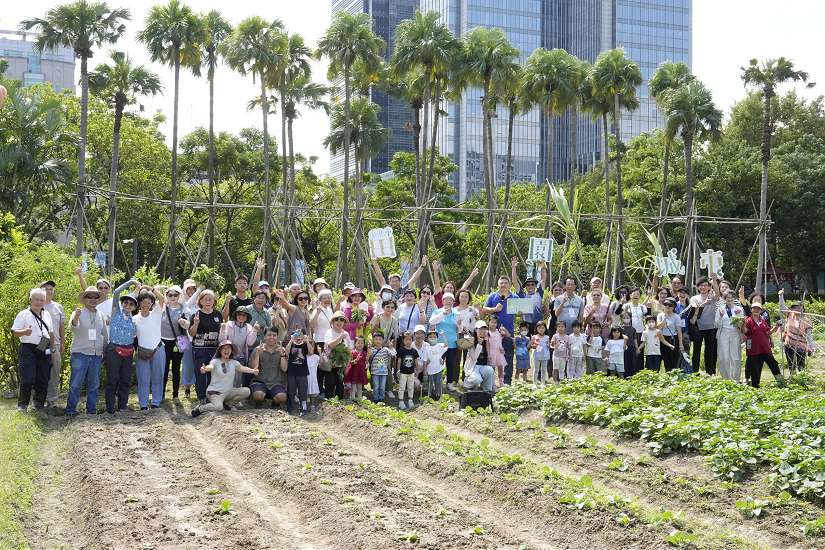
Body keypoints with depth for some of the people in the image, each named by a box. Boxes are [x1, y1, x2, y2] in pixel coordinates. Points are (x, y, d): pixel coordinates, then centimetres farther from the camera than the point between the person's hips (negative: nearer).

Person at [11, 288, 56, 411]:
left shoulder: (47, 314, 15)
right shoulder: (24, 314, -2)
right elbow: (14, 331, -5)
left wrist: (53, 346, 14)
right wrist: (24, 332, -25)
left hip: (44, 350, 5)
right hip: (28, 349, -5)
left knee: (43, 379, 5)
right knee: (27, 379, -10)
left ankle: (39, 404, 15)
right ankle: (22, 405, 2)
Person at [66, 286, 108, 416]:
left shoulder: (100, 315, 13)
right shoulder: (78, 313, -3)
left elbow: (105, 334, 22)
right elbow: (73, 328, -22)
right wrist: (76, 318, -42)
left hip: (97, 355, 5)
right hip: (80, 353, -5)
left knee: (94, 384, 9)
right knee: (75, 383, -6)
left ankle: (91, 409, 17)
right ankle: (71, 409, 1)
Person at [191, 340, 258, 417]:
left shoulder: (233, 362, 6)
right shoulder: (215, 361, -10)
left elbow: (242, 368, -8)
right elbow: (210, 366, -31)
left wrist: (252, 371, -26)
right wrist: (205, 369, -55)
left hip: (228, 391, 6)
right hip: (215, 392, -6)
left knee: (246, 391, -14)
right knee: (218, 407, -34)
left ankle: (227, 403, 5)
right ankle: (200, 408, -4)